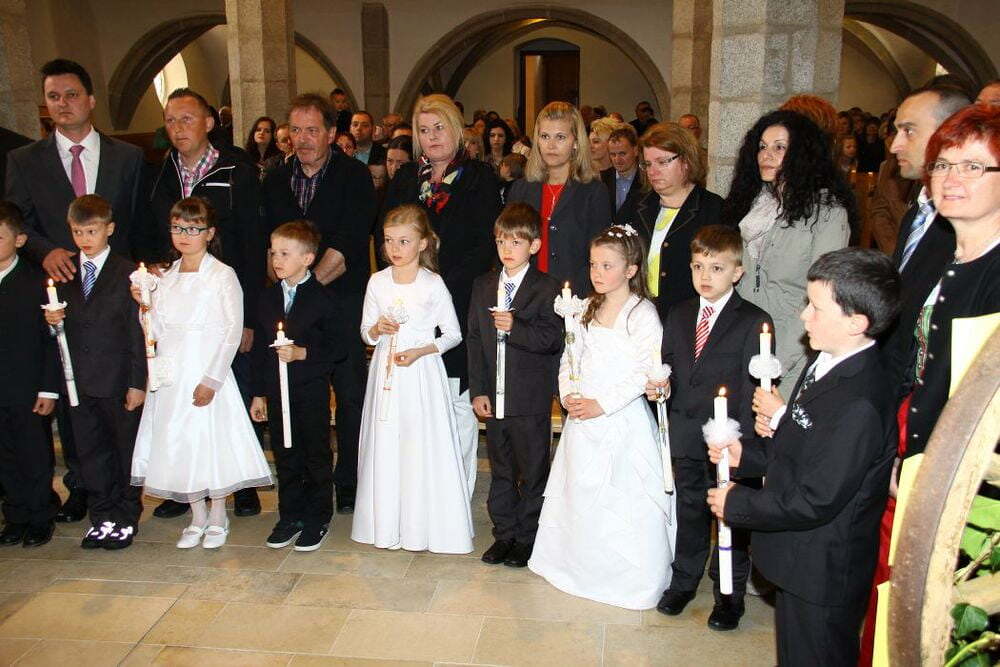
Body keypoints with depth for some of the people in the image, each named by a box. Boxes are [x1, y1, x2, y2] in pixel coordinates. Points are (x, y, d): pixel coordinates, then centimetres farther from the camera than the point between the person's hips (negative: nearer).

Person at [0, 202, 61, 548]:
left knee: (35, 457, 7)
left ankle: (41, 519, 22)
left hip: (28, 391, -4)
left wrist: (49, 389, -9)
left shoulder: (37, 281, -8)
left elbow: (52, 338, -7)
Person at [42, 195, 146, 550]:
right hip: (79, 381, 5)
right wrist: (53, 321, -7)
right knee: (90, 451, 12)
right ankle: (102, 517, 26)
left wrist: (138, 382, -10)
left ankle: (126, 517, 22)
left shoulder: (126, 273, -7)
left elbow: (137, 330, -8)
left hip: (118, 381, -5)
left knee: (126, 448, 8)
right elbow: (64, 329, 17)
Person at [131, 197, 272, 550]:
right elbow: (158, 331, 10)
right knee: (176, 445, 10)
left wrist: (211, 379, -15)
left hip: (207, 375, -6)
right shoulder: (166, 278, 11)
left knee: (211, 441, 0)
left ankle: (218, 518, 20)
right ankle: (197, 517, 27)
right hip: (170, 376, 6)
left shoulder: (223, 275, -7)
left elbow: (233, 332, -11)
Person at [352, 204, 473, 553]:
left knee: (423, 445, 0)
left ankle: (425, 525, 15)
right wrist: (377, 329, -11)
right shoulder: (377, 282, 3)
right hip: (385, 372, 3)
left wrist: (419, 351, -14)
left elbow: (453, 334, -2)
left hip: (421, 372, -3)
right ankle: (388, 525, 22)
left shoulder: (433, 284, -6)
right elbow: (366, 333, 11)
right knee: (386, 445, 8)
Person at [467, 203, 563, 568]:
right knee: (500, 469, 16)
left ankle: (527, 538, 22)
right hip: (494, 397, 5)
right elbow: (474, 340, 4)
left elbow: (552, 339, -15)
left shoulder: (547, 288, -7)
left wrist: (515, 327, -27)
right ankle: (504, 534, 30)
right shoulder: (483, 286, 7)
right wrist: (478, 390, -2)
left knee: (533, 472, 7)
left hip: (531, 400, -4)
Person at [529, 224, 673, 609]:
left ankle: (631, 577, 16)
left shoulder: (642, 313, -11)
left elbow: (645, 373, -16)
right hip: (582, 419, 6)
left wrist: (601, 404, -18)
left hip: (622, 420, -6)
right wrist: (568, 395, -5)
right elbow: (570, 358, 12)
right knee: (578, 491, 15)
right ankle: (579, 565, 34)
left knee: (624, 499, -1)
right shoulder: (586, 309, 8)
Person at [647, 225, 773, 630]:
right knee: (689, 510, 19)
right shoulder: (678, 315, 7)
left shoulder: (755, 322, -10)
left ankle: (729, 595, 28)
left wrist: (741, 441, -19)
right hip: (686, 437, 4)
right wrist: (659, 385, -6)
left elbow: (755, 388, -13)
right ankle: (684, 581, 38)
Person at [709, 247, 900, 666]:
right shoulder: (828, 363, 0)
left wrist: (736, 503, -17)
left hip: (822, 574, -9)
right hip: (800, 561, 9)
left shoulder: (859, 405, -32)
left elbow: (815, 502, -28)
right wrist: (746, 455, -2)